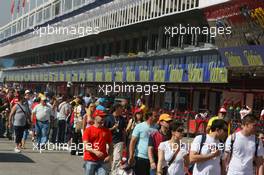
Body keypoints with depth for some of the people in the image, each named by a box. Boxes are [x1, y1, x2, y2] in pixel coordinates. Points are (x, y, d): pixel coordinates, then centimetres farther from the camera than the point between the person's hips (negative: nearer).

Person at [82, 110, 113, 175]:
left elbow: (110, 145, 14)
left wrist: (109, 156, -3)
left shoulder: (107, 131, 9)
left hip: (103, 160, 2)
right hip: (90, 160, -2)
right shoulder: (88, 130, -1)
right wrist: (95, 151, -25)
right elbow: (86, 146, -9)